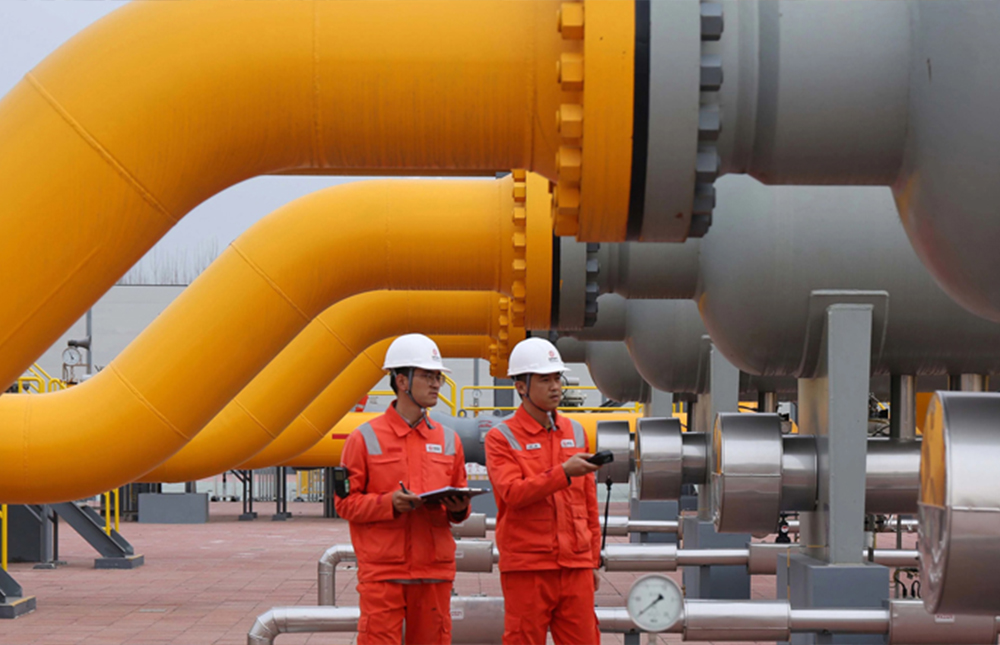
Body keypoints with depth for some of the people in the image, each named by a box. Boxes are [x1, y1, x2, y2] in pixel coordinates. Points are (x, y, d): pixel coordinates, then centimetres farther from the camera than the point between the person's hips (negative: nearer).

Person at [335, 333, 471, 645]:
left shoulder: (448, 440, 13)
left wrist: (458, 508, -6)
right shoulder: (365, 439, 0)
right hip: (382, 570, -4)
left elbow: (459, 502, 18)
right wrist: (390, 503, -17)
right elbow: (345, 502, -2)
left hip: (434, 571, 4)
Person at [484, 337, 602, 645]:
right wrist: (564, 472, -27)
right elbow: (513, 493, -17)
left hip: (576, 567, 4)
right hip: (525, 569, -4)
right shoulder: (501, 438, -1)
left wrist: (594, 560, 15)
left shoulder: (576, 432, 14)